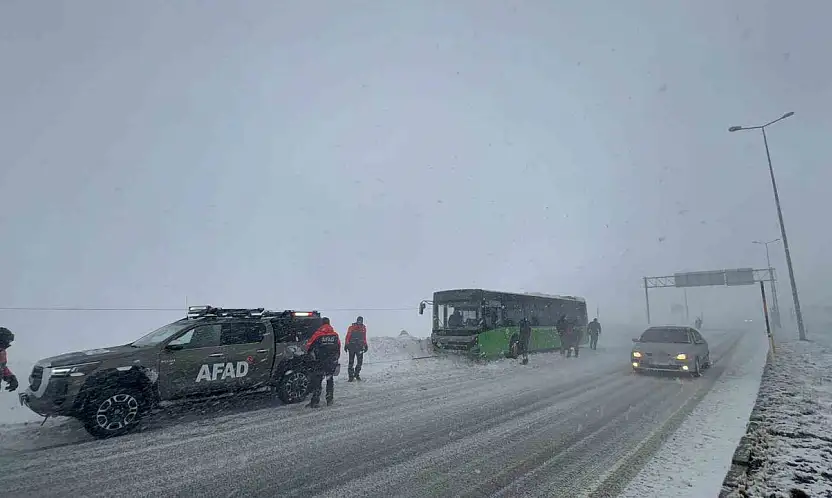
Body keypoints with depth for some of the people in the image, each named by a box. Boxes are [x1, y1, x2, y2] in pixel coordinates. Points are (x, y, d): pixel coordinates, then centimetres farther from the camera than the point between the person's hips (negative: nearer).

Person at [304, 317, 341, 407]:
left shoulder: (317, 334, -7)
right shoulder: (335, 334, 5)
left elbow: (309, 345, -1)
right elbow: (339, 348, 12)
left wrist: (311, 353, 19)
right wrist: (336, 358, 24)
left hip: (320, 362, -4)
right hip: (332, 362, 4)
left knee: (316, 380, 4)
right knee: (330, 379, 18)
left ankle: (315, 401, 1)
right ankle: (330, 399, 21)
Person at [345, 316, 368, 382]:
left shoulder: (364, 328, 8)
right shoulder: (351, 328, -3)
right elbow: (347, 337, -1)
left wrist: (365, 345, 15)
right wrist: (346, 345, -5)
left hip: (360, 347, 3)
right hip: (352, 347, -3)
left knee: (360, 361, 1)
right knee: (351, 362, 2)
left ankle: (356, 374, 20)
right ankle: (351, 376, 9)